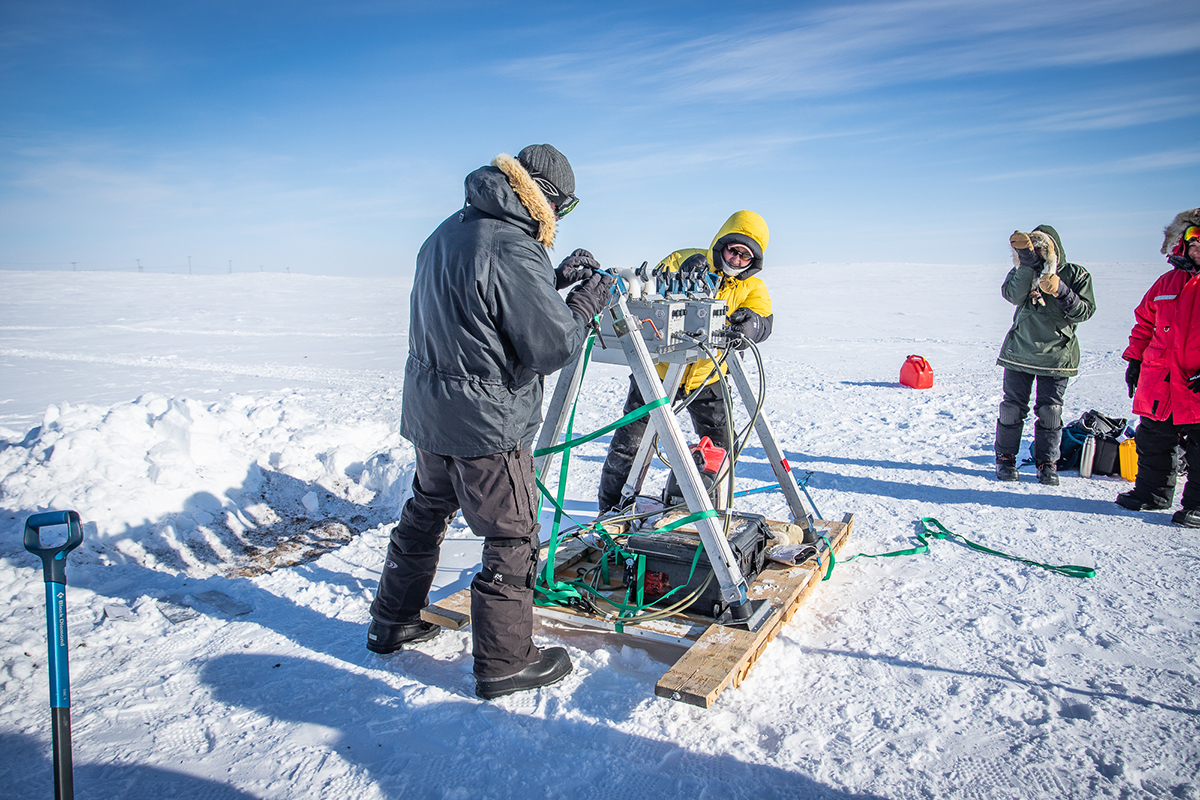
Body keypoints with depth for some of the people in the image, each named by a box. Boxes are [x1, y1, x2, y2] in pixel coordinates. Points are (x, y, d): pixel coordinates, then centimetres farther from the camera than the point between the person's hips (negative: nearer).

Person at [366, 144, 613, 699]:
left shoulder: (449, 232, 8)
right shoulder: (513, 250, -21)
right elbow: (553, 347, -18)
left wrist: (553, 282, 13)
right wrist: (587, 301, -3)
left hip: (428, 408, 9)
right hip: (487, 423, -9)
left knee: (426, 512, 24)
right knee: (511, 538, 4)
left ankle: (393, 623, 40)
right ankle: (504, 662, 16)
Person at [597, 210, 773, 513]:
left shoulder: (752, 287, -1)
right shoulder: (683, 261, -7)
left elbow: (764, 320, -20)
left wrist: (750, 322, -45)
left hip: (706, 377, 3)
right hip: (659, 368, -2)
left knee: (719, 445, 6)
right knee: (631, 440, -2)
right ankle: (612, 507, 15)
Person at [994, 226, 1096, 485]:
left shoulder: (1076, 274, 2)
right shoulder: (1022, 271, 4)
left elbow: (1085, 311, -6)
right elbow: (1013, 295, -17)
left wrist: (1062, 292, -21)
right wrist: (1027, 263, -26)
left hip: (1056, 354, 0)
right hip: (1019, 350, 1)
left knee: (1050, 412, 2)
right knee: (1012, 407, 4)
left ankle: (1047, 463, 14)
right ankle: (1005, 458, 16)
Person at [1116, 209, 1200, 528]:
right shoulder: (1167, 282, 11)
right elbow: (1144, 322, 19)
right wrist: (1135, 358, 13)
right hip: (1159, 382, 5)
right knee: (1152, 441, 14)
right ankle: (1153, 493, 28)